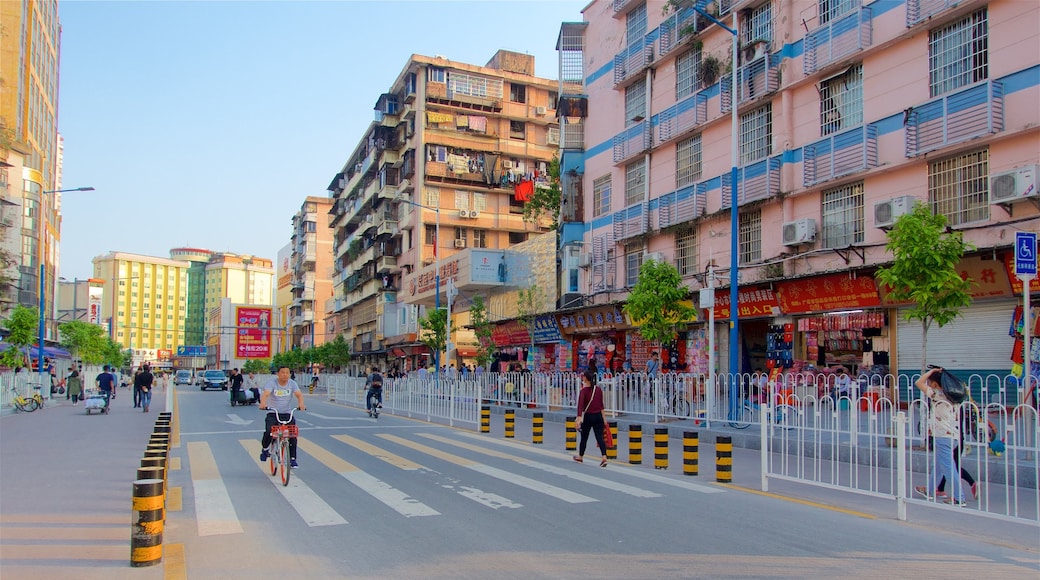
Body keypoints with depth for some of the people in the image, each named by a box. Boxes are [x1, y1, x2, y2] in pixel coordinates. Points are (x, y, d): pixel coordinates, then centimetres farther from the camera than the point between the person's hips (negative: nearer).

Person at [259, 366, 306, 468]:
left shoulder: (292, 383, -2)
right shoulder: (272, 382, -8)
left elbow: (299, 394, -16)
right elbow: (265, 394, -24)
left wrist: (301, 404, -37)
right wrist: (263, 403, -46)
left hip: (287, 414, 2)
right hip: (273, 413, -2)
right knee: (268, 432, -22)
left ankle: (292, 459, 1)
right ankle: (265, 449, 11)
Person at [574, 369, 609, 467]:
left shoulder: (583, 391, -12)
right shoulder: (599, 390, 3)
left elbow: (581, 405, -22)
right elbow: (601, 405, 9)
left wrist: (579, 418, -30)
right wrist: (603, 417, 15)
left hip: (588, 417, -3)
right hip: (598, 416, 3)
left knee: (584, 437, 14)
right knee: (600, 438, -1)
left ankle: (580, 457, 31)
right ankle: (604, 457, -17)